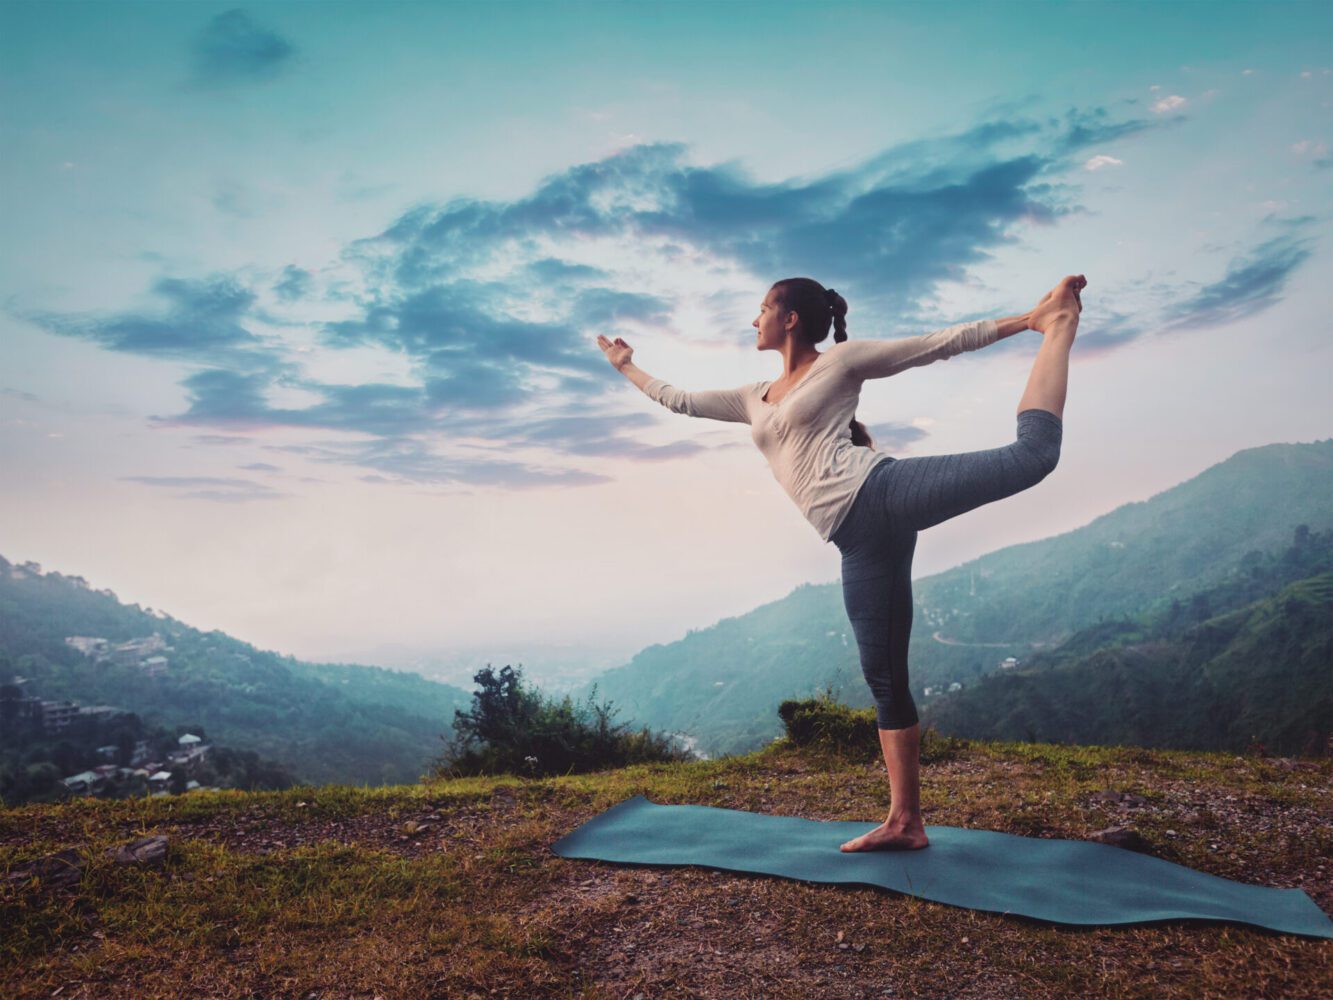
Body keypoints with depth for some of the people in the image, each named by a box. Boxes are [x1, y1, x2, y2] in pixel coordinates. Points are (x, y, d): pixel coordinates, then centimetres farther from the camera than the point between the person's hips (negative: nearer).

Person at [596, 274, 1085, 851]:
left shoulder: (842, 359, 11)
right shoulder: (755, 399, 28)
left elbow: (941, 343, 10)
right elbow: (680, 401, 38)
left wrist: (1029, 320, 8)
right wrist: (626, 367, 46)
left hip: (880, 491, -4)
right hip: (859, 539, 5)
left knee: (1031, 454, -23)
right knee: (883, 678, 4)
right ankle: (904, 821, 10)